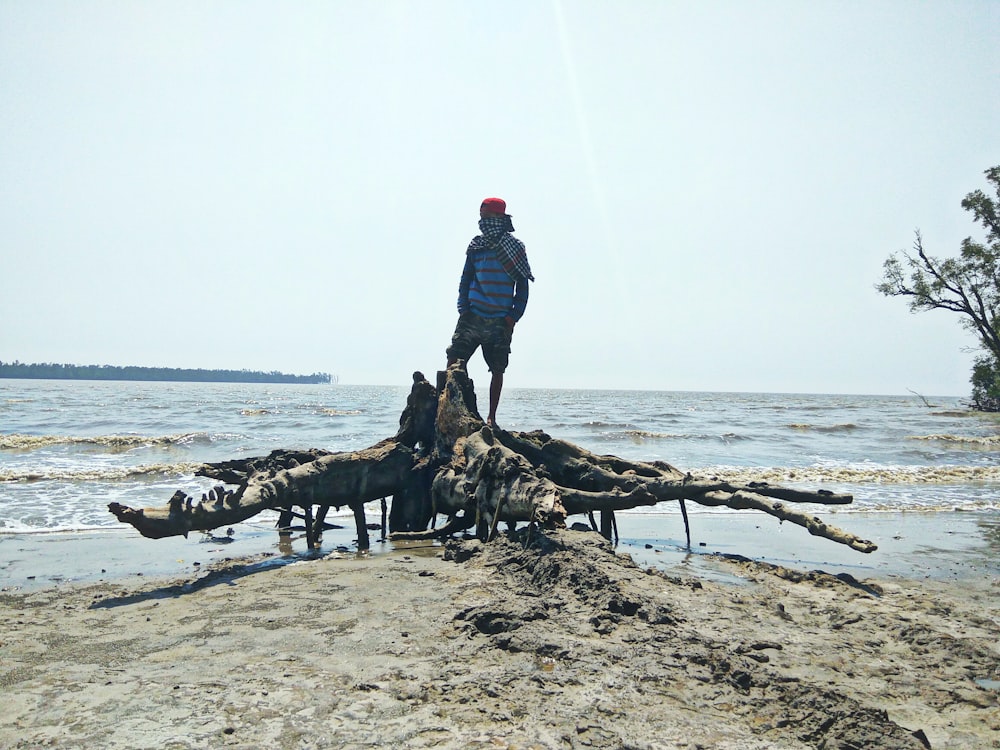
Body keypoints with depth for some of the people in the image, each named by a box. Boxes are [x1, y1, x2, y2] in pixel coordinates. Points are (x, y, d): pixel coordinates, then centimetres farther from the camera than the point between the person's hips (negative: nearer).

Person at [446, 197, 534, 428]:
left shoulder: (516, 249, 2)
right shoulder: (476, 247, 8)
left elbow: (522, 288, 4)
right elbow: (465, 280, 12)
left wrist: (513, 318, -5)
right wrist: (463, 309, 0)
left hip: (500, 322, -1)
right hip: (473, 317, 1)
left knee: (498, 370, 5)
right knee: (454, 362, -11)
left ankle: (491, 418, 16)